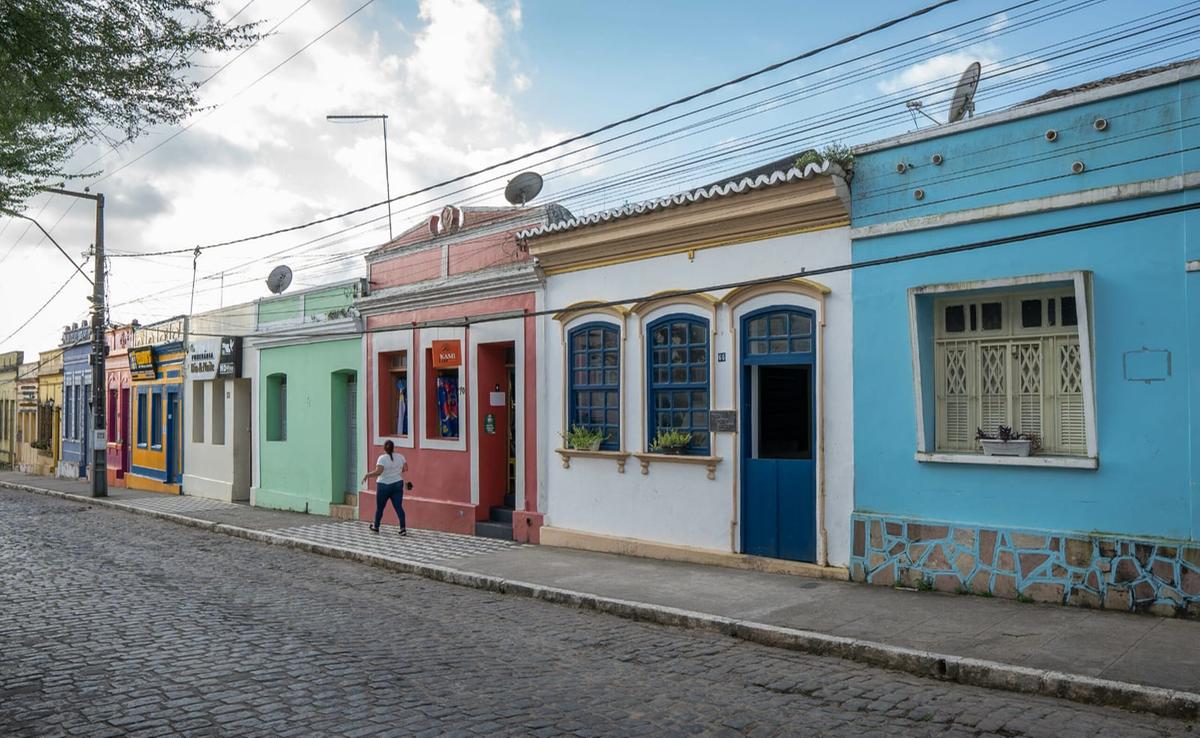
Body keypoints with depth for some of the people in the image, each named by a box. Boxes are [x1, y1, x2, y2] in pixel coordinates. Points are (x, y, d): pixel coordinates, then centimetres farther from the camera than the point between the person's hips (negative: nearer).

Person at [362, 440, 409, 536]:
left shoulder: (382, 458, -14)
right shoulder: (400, 457, 0)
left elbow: (378, 472, -24)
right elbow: (406, 468, 8)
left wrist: (367, 475, -14)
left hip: (384, 486, -3)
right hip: (398, 485, 3)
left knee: (379, 507, 13)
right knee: (399, 507, -1)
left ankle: (376, 527, 27)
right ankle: (403, 528, -11)